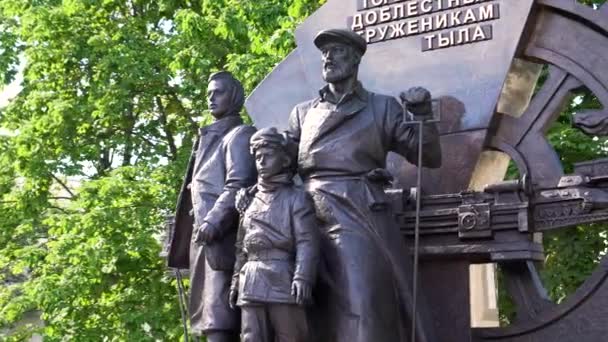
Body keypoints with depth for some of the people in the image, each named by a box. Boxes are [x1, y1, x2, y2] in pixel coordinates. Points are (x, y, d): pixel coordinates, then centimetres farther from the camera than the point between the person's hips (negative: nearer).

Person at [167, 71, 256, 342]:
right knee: (209, 317, 6)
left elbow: (239, 185, -13)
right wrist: (193, 235, 16)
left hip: (221, 238, -9)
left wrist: (213, 222, -23)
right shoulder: (208, 139, 26)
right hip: (203, 238, 9)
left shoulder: (239, 135, 1)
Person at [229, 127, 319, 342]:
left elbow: (307, 242, -8)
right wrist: (236, 280, 17)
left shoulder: (297, 198, 3)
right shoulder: (249, 199, 19)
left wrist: (303, 277, -20)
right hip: (251, 283, 5)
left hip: (283, 280, -5)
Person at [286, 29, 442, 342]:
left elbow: (429, 157, 8)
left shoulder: (382, 107, 12)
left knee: (363, 308, -11)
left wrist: (424, 114, -8)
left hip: (361, 215, -3)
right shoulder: (302, 113, 19)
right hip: (310, 218, 3)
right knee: (318, 310, 3)